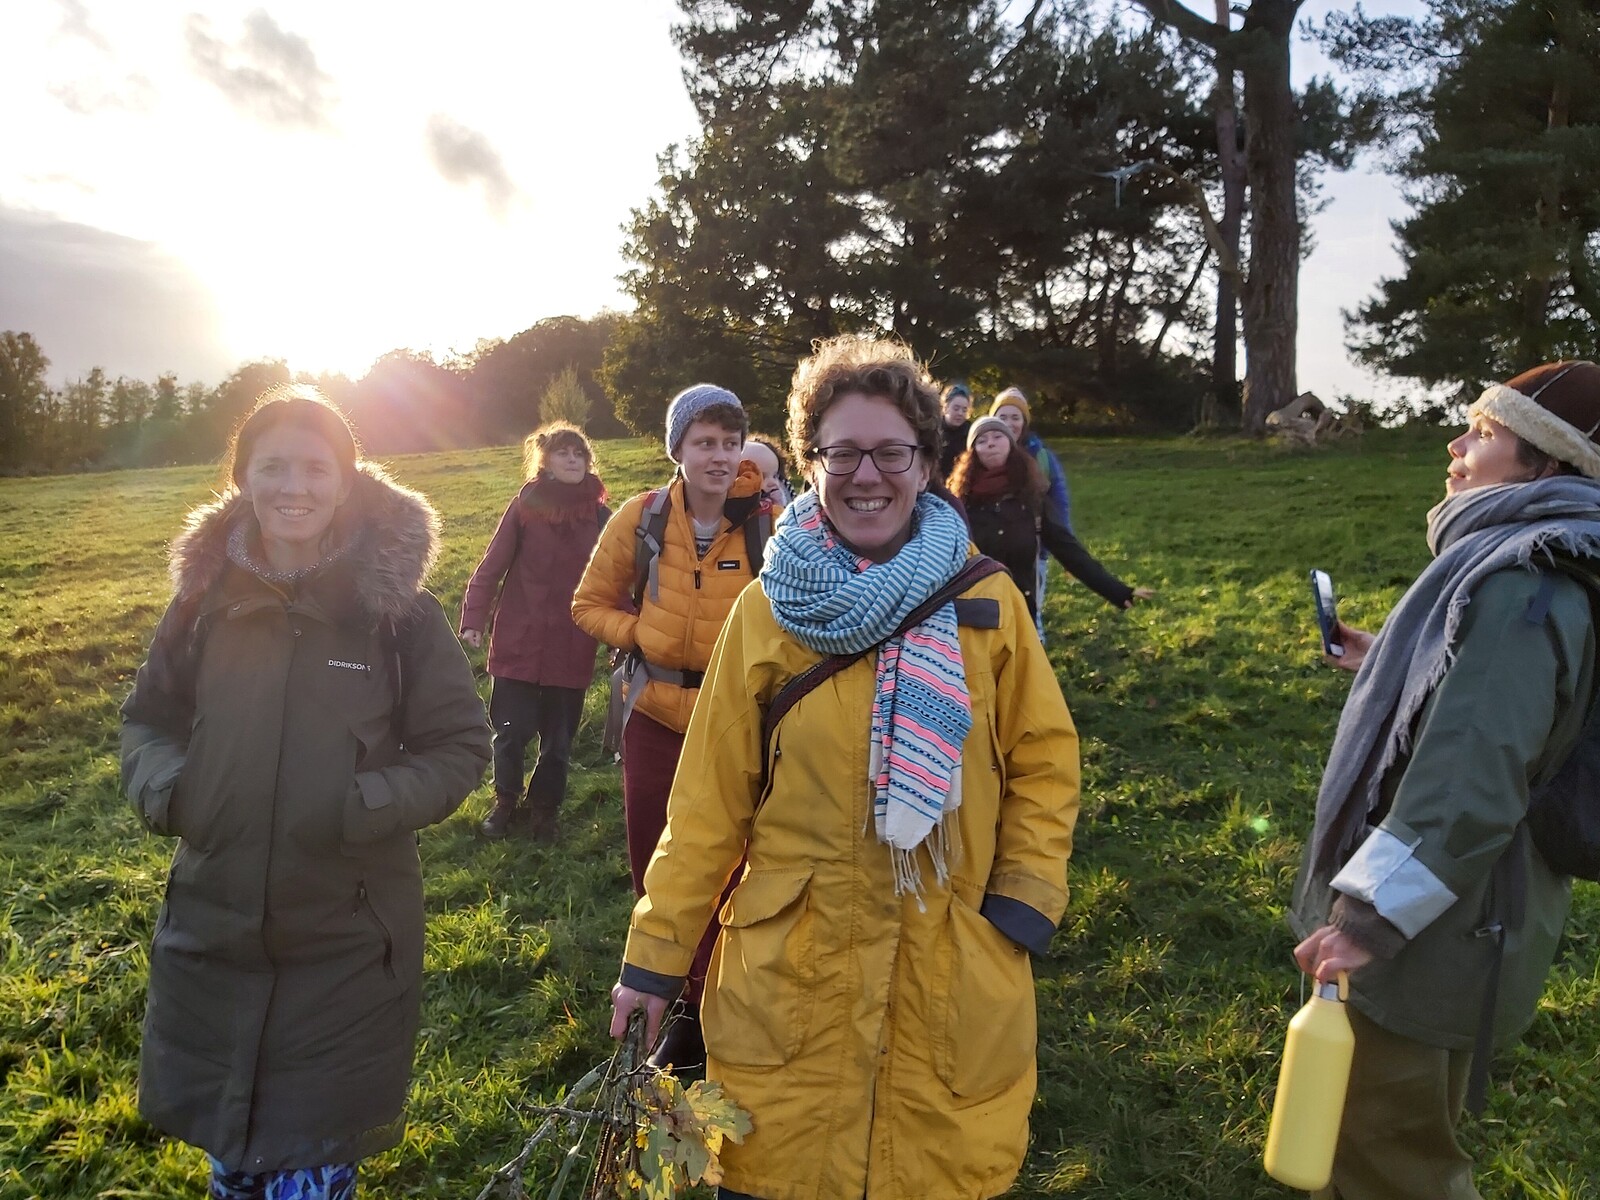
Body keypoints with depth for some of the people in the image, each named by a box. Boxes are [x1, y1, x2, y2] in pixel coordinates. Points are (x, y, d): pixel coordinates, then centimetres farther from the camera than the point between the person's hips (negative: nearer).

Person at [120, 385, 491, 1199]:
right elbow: (147, 721, 11)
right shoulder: (205, 596, -1)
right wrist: (164, 789, -9)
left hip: (347, 944, -3)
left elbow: (460, 749, -7)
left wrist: (361, 809, -20)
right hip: (211, 932, 4)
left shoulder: (397, 607, -11)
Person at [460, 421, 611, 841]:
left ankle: (543, 808, 33)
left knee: (558, 738, 11)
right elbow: (491, 566, -5)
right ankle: (506, 802, 31)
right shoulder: (526, 506, -5)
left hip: (572, 646, 2)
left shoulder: (599, 514, 0)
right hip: (519, 643, -1)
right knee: (512, 731, 5)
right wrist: (473, 619, -13)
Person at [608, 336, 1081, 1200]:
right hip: (789, 974, 0)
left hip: (953, 976, 1)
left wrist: (1025, 901, -7)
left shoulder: (986, 601, -2)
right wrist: (655, 958, 0)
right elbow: (709, 804, -2)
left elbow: (1044, 761, 3)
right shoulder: (766, 612, -4)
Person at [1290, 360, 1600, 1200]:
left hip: (1429, 932, -10)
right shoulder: (1521, 568, 10)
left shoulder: (1516, 589, -24)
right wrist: (1387, 667, 19)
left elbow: (1472, 783, -32)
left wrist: (1368, 917, -29)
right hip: (1447, 918, 10)